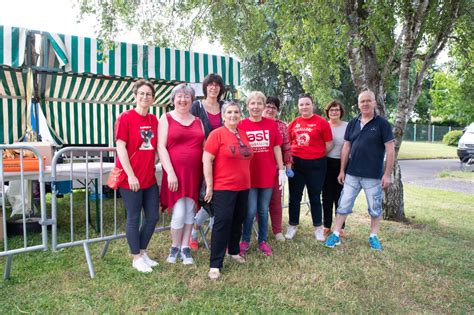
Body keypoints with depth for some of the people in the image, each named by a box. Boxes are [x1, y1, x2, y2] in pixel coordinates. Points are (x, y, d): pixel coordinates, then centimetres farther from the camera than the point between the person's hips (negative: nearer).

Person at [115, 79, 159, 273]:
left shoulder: (154, 120, 8)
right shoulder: (125, 118, -9)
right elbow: (120, 148, -13)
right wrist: (131, 175, -17)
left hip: (150, 178, 6)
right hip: (131, 179, -6)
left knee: (153, 217, 12)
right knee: (134, 218, 5)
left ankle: (143, 252, 31)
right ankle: (136, 258, 21)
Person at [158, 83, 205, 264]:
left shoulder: (198, 121, 14)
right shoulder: (166, 118, 3)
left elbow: (204, 147, 14)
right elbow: (161, 147, -5)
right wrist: (170, 172, -14)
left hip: (194, 173, 4)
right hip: (175, 173, -3)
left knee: (190, 212, 7)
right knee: (179, 213, -6)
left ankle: (185, 249, 20)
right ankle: (175, 247, 18)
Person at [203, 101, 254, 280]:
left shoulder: (243, 134, 10)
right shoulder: (217, 134, -9)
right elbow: (207, 160, -13)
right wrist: (209, 186, -15)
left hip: (243, 187, 7)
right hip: (223, 188, -6)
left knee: (238, 221, 17)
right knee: (222, 222, -7)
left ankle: (234, 251, 37)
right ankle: (215, 264, 2)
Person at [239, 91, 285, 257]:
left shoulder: (271, 124, 2)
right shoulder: (241, 125, -3)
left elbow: (276, 148, 6)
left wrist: (281, 170, 3)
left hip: (267, 174, 2)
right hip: (248, 175, -2)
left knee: (263, 210, 12)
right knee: (250, 210, 1)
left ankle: (263, 241, 28)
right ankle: (245, 241, 22)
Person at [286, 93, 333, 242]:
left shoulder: (322, 122, -5)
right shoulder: (294, 123, 5)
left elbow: (329, 145, -3)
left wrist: (317, 154, 2)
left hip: (315, 164, -3)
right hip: (296, 163, 3)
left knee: (315, 197, 9)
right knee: (294, 196, 10)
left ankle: (318, 228, 22)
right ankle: (293, 226, 23)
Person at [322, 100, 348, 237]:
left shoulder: (347, 126, 0)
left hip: (341, 164, -1)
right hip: (326, 164, 2)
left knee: (340, 197, 3)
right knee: (327, 196, 7)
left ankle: (340, 227, 15)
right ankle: (327, 225, 18)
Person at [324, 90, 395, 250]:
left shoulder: (382, 124, -6)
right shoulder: (352, 124, 6)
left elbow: (390, 150, -7)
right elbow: (346, 148, 9)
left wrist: (387, 174, -11)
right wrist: (342, 170, 6)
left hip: (373, 175, -3)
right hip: (352, 174, 3)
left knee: (375, 208, 10)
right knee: (343, 205, 7)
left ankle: (373, 236, 27)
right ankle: (336, 235, 17)